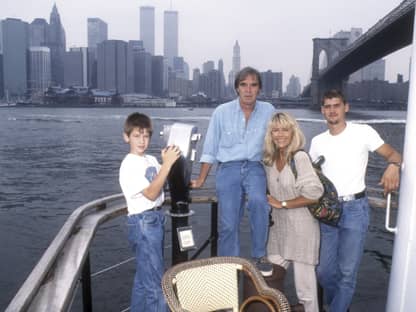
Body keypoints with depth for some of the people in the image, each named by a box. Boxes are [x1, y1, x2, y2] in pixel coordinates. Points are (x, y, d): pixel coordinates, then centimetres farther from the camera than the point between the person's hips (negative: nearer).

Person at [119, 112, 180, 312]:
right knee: (155, 280, -2)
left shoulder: (151, 160, 8)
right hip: (143, 223, -8)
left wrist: (168, 161, -1)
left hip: (156, 219, 8)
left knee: (144, 276, 21)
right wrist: (167, 164, -25)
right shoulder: (129, 165, -15)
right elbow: (151, 193, -21)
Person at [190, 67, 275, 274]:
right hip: (228, 168, 0)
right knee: (228, 223, -2)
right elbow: (210, 149, 6)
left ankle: (260, 256, -11)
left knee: (258, 202, -30)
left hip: (254, 167, 0)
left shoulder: (268, 111, 0)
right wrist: (201, 180, 8)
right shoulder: (222, 112, -1)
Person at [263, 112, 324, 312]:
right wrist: (272, 203, 3)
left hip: (302, 227, -6)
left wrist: (283, 204, -15)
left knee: (304, 281, 6)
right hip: (278, 226, 6)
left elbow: (314, 194, -21)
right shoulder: (269, 159, 3)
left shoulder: (300, 157, -16)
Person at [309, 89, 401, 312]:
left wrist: (393, 166, -24)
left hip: (354, 208, -4)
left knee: (348, 271, 1)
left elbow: (393, 154, -1)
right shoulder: (317, 141, 9)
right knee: (324, 270, 10)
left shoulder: (363, 132, -3)